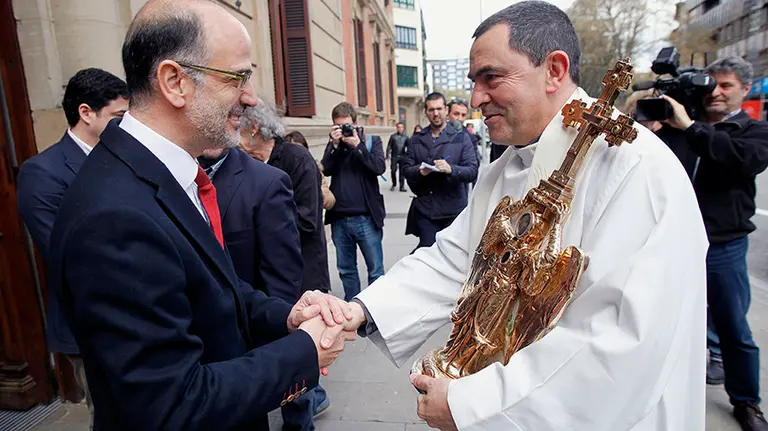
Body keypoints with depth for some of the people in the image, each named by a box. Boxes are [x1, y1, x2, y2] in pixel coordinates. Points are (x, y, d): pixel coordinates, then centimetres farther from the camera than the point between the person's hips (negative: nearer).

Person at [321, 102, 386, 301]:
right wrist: (335, 145, -14)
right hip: (339, 219, 3)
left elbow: (380, 167, -13)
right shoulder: (333, 144, 10)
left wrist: (357, 145, -16)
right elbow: (325, 170, -4)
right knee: (346, 269, 15)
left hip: (366, 218, -3)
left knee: (375, 269, 4)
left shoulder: (372, 141, 3)